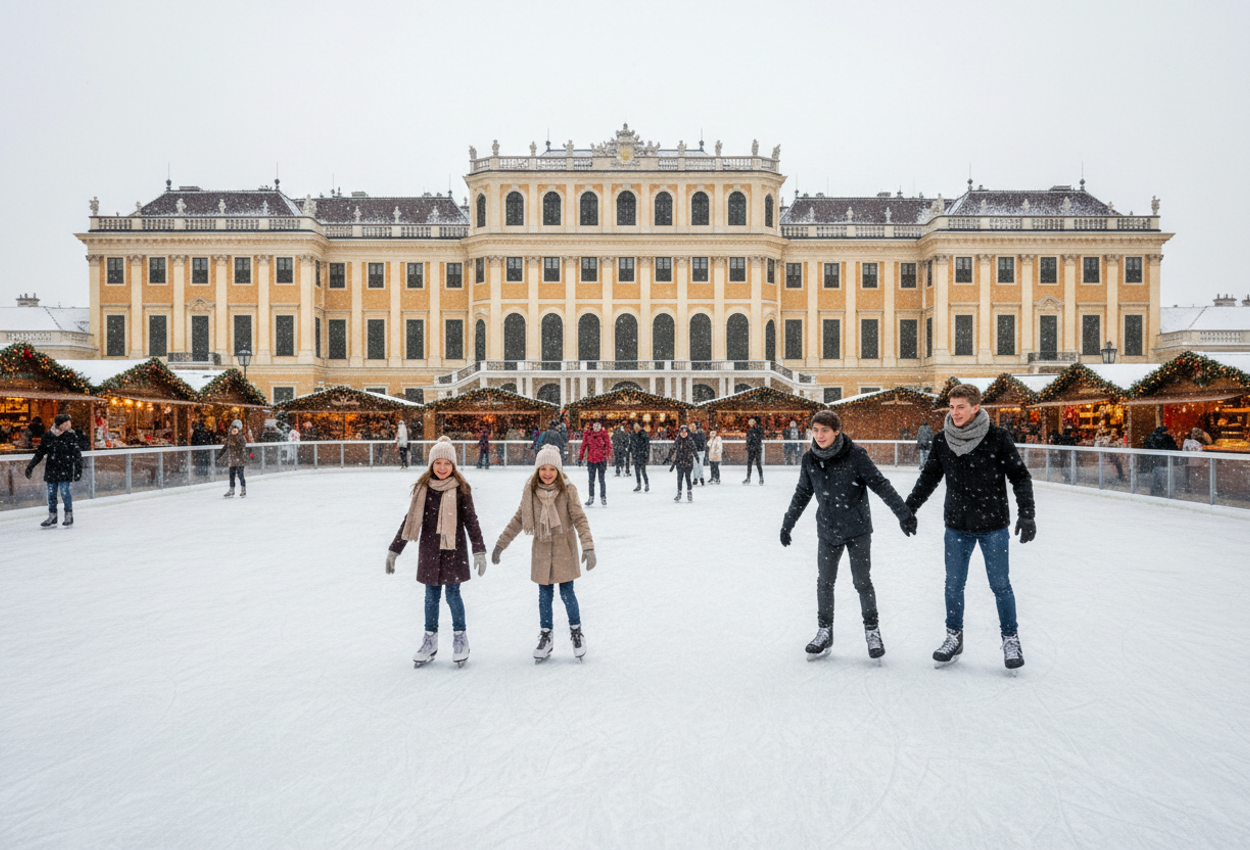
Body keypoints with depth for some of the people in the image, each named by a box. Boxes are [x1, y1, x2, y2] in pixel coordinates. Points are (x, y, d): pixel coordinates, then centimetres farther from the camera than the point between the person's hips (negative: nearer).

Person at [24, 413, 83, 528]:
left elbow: (77, 454, -2)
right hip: (51, 469, 3)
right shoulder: (48, 435, 2)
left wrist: (78, 469, -7)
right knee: (51, 492, 5)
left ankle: (69, 515, 6)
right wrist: (31, 465, 13)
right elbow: (40, 452, 12)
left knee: (64, 490, -10)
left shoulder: (71, 436, -4)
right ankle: (52, 517, 17)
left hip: (65, 468, -3)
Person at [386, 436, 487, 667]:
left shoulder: (461, 488, -5)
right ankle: (430, 641, 20)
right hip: (429, 549, 2)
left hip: (454, 548, -2)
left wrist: (479, 550, -5)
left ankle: (460, 637, 18)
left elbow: (471, 520, -1)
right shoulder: (422, 487, 2)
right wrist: (394, 550, 8)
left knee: (453, 594, 0)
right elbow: (410, 520, 7)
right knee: (431, 595, 8)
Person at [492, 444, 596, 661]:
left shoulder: (568, 489, -11)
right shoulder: (530, 490, -4)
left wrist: (588, 547, -23)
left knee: (567, 593, 3)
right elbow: (518, 519, 6)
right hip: (541, 549, 2)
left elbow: (580, 519, -13)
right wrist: (501, 544, 7)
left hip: (564, 549, -2)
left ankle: (576, 632, 25)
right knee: (545, 595, 9)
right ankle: (545, 636, 25)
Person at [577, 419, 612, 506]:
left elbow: (608, 445, -6)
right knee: (591, 480, 11)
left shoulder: (604, 434, -4)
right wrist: (580, 458, 7)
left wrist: (608, 455, -22)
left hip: (602, 460, -2)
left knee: (602, 480, 3)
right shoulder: (587, 434, 0)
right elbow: (583, 446, 6)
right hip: (590, 459, 2)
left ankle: (603, 497, 16)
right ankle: (591, 497, 23)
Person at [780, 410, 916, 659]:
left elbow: (880, 484, -11)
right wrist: (788, 524, 17)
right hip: (827, 531, 3)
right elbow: (802, 493, 11)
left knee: (862, 581, 3)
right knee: (824, 582, 7)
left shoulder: (856, 455, -15)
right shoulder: (809, 460, -3)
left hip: (858, 529, -3)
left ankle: (872, 630, 22)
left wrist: (903, 513, -15)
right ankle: (825, 631, 23)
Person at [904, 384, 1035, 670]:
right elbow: (929, 476, 11)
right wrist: (908, 507, 8)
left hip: (993, 526, -3)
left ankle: (1011, 640, 23)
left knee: (1000, 585, 6)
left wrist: (1026, 514, -13)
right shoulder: (942, 440, -1)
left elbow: (1020, 476, -6)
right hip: (957, 527, 3)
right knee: (953, 585, 9)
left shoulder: (997, 437, -11)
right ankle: (954, 637, 24)